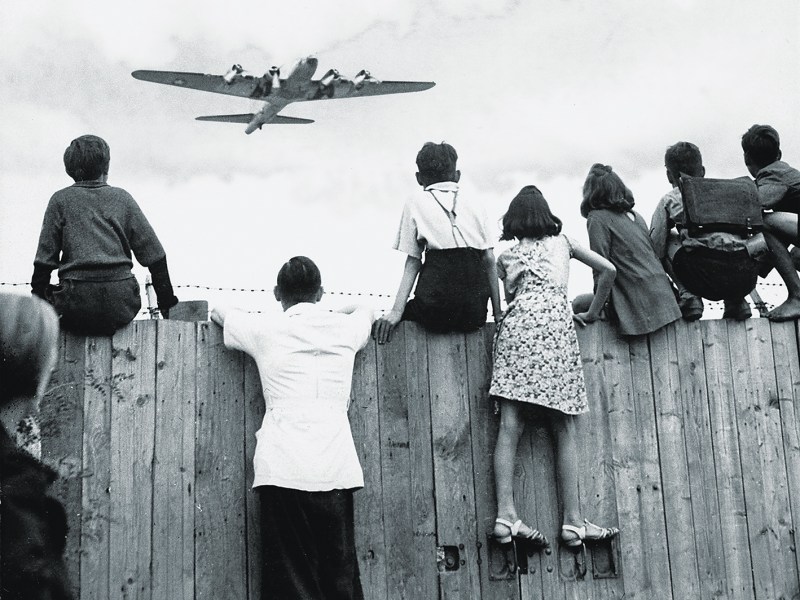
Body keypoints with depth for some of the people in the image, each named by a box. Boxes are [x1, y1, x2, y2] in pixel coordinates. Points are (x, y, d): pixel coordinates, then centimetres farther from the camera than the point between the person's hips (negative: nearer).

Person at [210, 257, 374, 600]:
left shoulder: (265, 331, 8)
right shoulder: (343, 328, 13)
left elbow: (217, 312, 28)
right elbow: (366, 310, 39)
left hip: (282, 470, -2)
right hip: (335, 469, 2)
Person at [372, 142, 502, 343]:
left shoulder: (416, 204, 10)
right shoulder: (475, 207, 17)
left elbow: (413, 262, 3)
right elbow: (489, 261, 9)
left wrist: (397, 312, 0)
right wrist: (498, 314, 10)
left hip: (437, 310, -4)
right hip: (475, 312, 4)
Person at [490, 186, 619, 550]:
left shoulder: (506, 256, 24)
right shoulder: (563, 242, 23)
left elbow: (507, 295, 16)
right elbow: (608, 270, 16)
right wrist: (592, 314, 25)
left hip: (516, 322, 1)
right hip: (556, 322, -1)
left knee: (510, 423, -8)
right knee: (564, 428, -1)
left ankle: (505, 515, -21)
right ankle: (573, 522, -6)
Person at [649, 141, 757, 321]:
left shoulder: (669, 200, 16)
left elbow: (656, 248, 12)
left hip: (706, 275, -4)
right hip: (747, 275, 4)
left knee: (669, 241, 21)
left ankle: (688, 296, 2)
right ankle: (736, 301, 15)